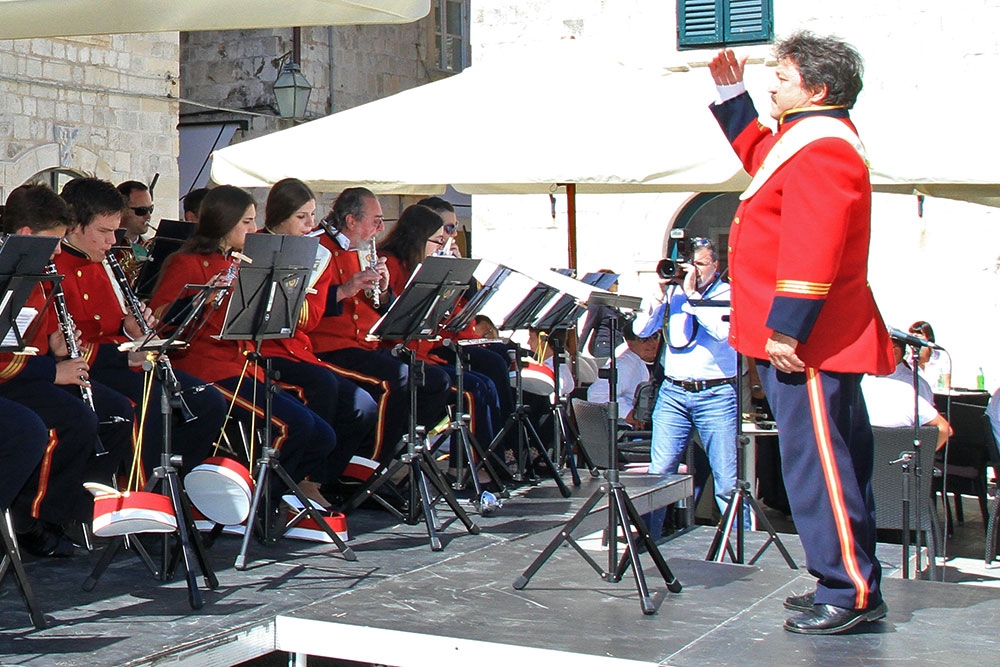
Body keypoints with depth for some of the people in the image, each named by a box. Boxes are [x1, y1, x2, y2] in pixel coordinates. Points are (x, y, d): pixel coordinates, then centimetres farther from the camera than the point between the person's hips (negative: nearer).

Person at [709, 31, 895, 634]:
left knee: (817, 464, -8)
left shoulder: (821, 150, -17)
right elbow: (761, 154, 38)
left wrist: (785, 328, -27)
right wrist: (732, 97, 32)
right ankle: (851, 585, 23)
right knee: (836, 462, 14)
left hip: (806, 344, -11)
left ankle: (850, 595, -3)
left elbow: (811, 249, -26)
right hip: (815, 341, 11)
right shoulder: (811, 140, 16)